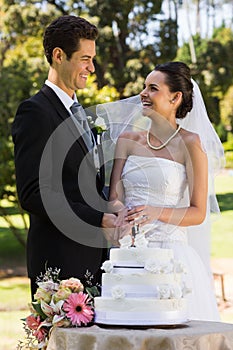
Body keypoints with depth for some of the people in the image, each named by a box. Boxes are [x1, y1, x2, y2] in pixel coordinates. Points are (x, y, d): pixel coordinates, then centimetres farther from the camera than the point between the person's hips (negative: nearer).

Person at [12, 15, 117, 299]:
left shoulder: (79, 114, 20)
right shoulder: (35, 111, -9)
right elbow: (32, 194, -17)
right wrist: (98, 220, -21)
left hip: (92, 259, 8)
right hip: (58, 260, -8)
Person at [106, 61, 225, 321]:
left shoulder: (190, 143, -3)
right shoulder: (127, 140, 10)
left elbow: (198, 213, -4)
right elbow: (114, 198, 6)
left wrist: (155, 212, -19)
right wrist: (122, 212, -17)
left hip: (171, 250, -3)